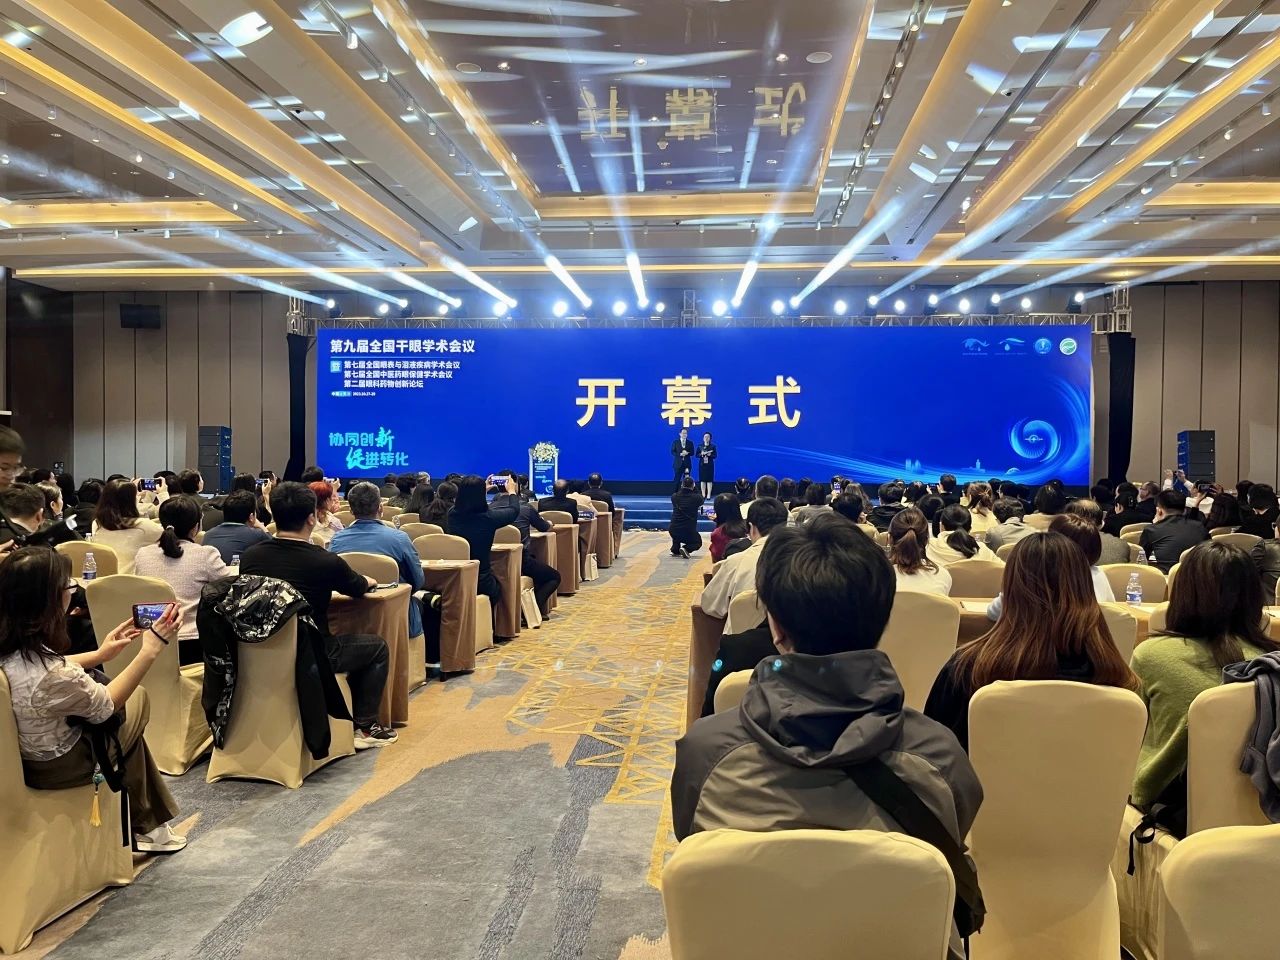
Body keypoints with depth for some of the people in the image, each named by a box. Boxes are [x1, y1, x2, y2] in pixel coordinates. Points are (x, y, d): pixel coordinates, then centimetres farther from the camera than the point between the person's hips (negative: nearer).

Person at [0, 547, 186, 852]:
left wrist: (99, 655, 4)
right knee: (138, 700, 16)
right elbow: (106, 705, -18)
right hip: (54, 768, -7)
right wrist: (150, 650, -16)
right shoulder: (53, 677, -39)